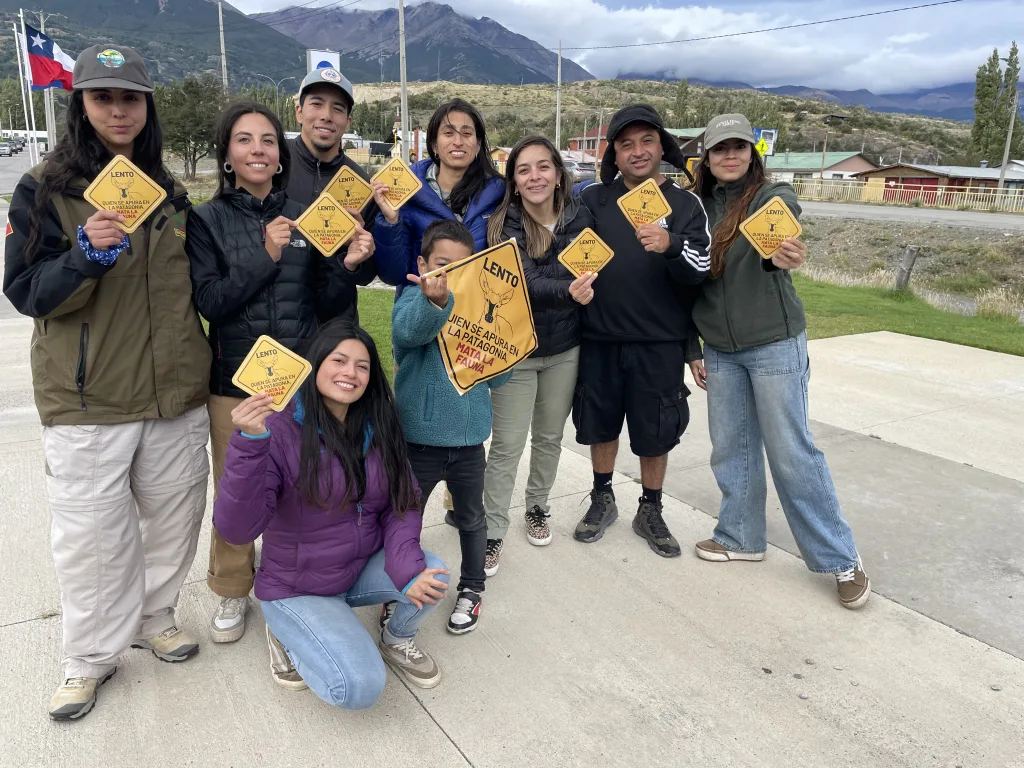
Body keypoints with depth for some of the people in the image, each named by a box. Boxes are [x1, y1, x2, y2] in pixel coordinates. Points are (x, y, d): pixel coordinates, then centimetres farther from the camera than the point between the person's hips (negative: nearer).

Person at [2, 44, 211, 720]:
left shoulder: (170, 193, 10)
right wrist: (87, 254, -24)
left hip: (176, 393, 4)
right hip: (88, 400, -3)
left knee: (173, 514, 13)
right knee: (91, 533, 4)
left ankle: (156, 617, 36)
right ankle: (92, 656, 24)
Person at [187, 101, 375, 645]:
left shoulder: (304, 218, 5)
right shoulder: (208, 220, 1)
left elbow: (327, 308, 4)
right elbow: (206, 301, -8)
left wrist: (347, 265, -14)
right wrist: (264, 257, -17)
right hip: (235, 379, -1)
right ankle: (232, 591, 29)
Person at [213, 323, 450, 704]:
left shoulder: (379, 428, -5)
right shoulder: (279, 430, -22)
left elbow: (402, 505, -4)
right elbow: (236, 529, -29)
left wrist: (408, 567, -23)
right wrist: (249, 443, -43)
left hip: (365, 568, 5)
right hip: (298, 587, -4)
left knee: (432, 577, -22)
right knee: (361, 687, -20)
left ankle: (397, 640, 11)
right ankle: (288, 633, 10)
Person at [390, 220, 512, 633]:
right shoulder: (414, 300, -10)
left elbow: (500, 377, 3)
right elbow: (408, 330, -37)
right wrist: (435, 301, -57)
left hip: (469, 440, 3)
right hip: (419, 440, -3)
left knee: (471, 518, 19)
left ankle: (472, 588, 41)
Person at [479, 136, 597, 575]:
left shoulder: (580, 218, -4)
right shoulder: (504, 226, -13)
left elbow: (593, 274, 7)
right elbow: (527, 283, -28)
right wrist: (569, 291, -44)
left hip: (565, 349, 3)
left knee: (550, 438, 17)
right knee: (506, 446, 1)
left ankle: (537, 508, 38)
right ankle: (492, 534, 14)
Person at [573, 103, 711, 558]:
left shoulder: (684, 204, 0)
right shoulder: (593, 200, 3)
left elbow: (701, 269, -10)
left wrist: (670, 246, -29)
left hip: (659, 344, -1)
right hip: (599, 338, 1)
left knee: (654, 433, 9)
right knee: (600, 424, 14)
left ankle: (650, 512, 29)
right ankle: (602, 500, 35)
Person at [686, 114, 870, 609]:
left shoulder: (774, 196, -8)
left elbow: (780, 236, -32)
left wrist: (783, 255, -56)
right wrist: (692, 349, 10)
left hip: (775, 345, -5)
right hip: (719, 351, 5)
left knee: (792, 453, -2)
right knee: (730, 449, 10)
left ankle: (840, 559, 12)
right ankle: (741, 538, 28)